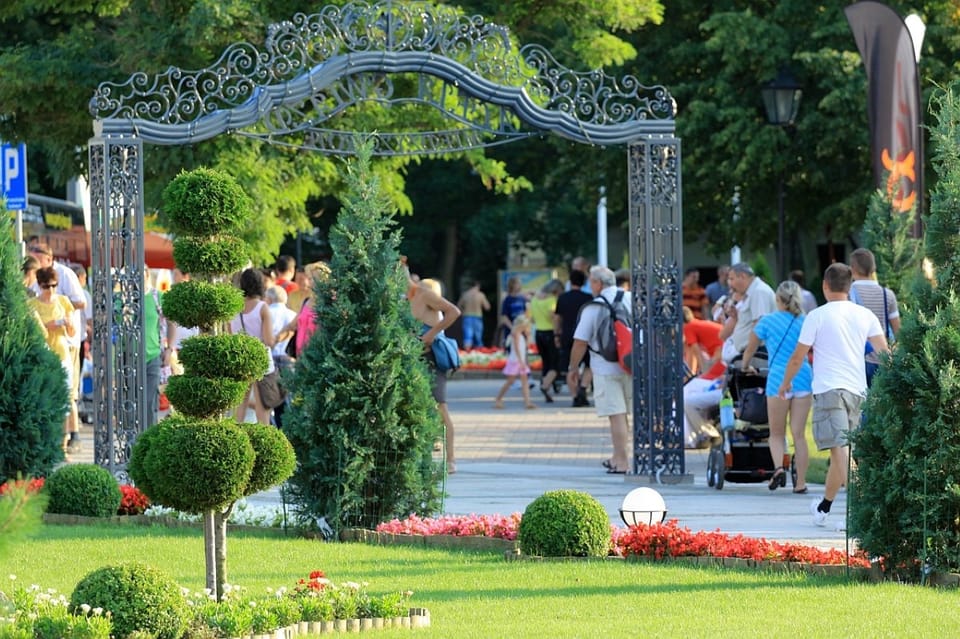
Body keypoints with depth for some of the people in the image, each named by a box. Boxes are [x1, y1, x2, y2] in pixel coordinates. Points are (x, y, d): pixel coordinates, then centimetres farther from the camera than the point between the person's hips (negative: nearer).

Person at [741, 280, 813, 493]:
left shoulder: (768, 321, 3)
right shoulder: (806, 322, 9)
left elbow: (750, 349, 14)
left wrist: (744, 366, 32)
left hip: (778, 379, -2)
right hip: (803, 378, 2)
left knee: (776, 433, 9)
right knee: (799, 434, 6)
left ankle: (779, 466, -18)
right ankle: (801, 482, 3)